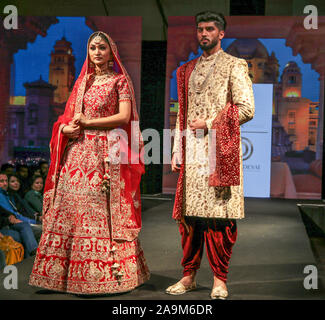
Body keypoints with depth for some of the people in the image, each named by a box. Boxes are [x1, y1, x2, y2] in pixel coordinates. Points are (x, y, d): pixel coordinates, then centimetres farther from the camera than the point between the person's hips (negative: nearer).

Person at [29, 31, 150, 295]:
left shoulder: (120, 80, 4)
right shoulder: (83, 81, 20)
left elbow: (124, 117, -8)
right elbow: (69, 117, 20)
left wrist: (87, 122, -8)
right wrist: (67, 128, -2)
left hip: (105, 153, -5)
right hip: (77, 151, 5)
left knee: (100, 208, -8)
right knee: (71, 204, 0)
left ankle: (102, 274, -1)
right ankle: (62, 272, 7)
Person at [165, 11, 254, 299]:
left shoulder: (234, 66, 3)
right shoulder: (187, 70, 20)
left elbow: (247, 109, -6)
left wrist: (209, 123, -9)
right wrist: (177, 152, 13)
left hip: (220, 150, -5)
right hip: (192, 152, 5)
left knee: (219, 216, -4)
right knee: (189, 214, 5)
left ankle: (220, 280, 8)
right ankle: (189, 276, 14)